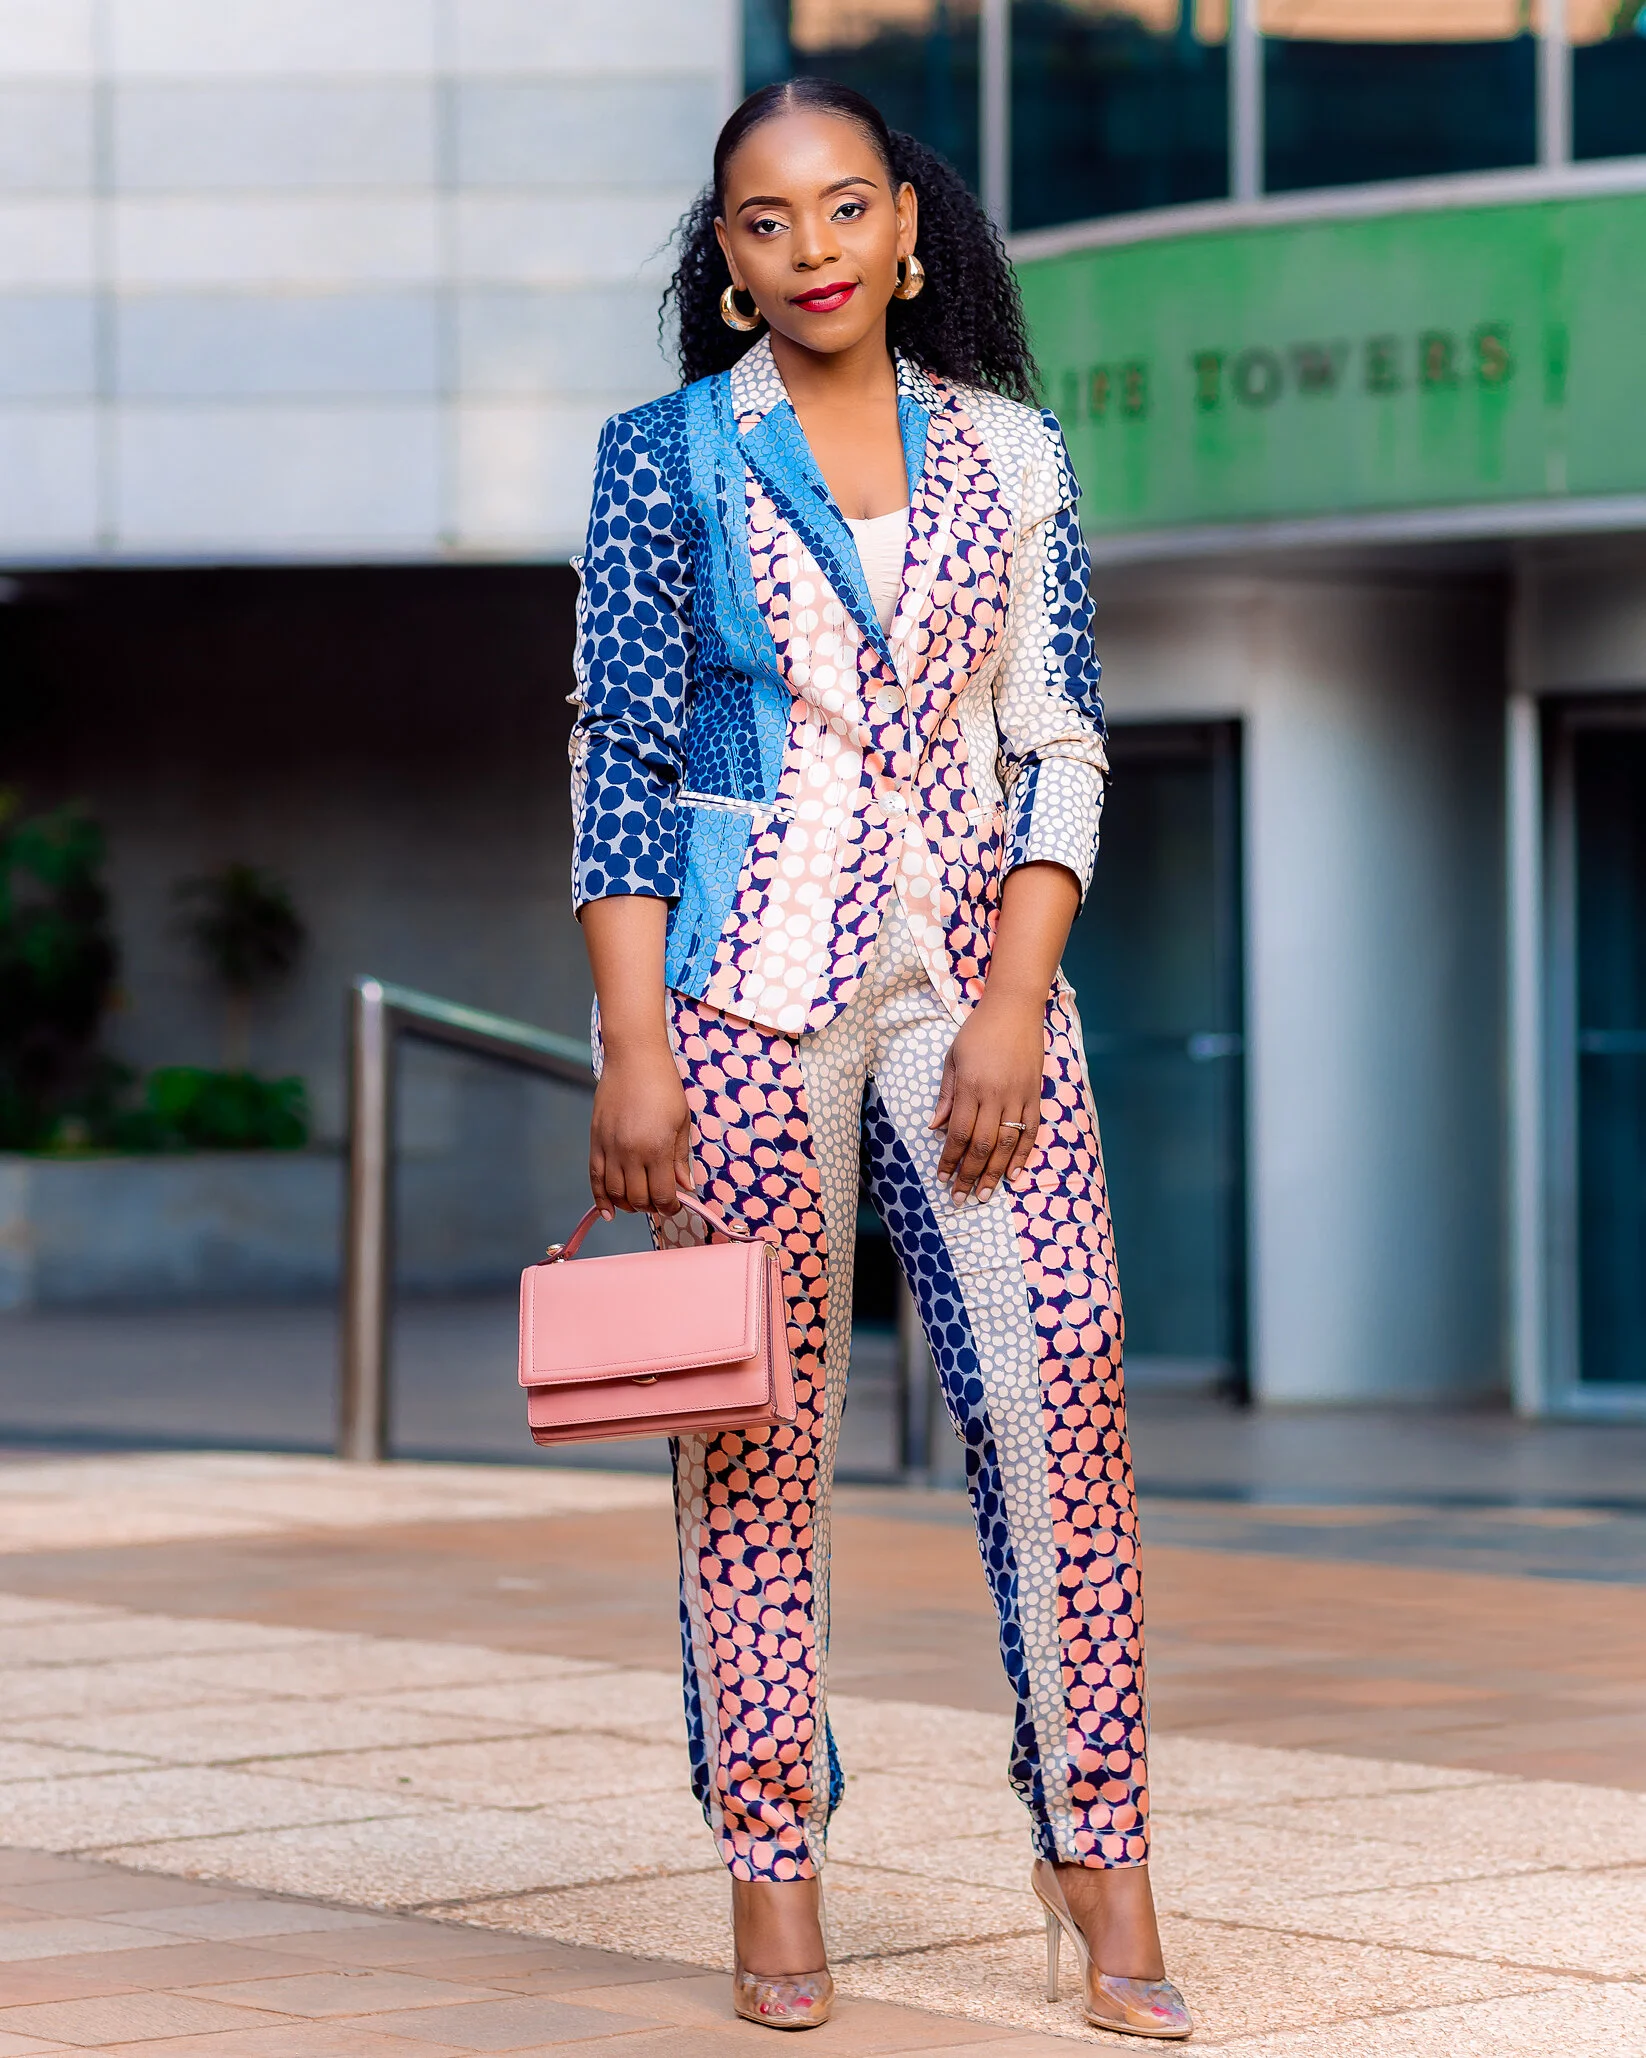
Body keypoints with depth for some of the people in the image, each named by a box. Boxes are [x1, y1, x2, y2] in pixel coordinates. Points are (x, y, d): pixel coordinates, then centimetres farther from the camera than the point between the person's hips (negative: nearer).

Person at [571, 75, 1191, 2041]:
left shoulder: (1010, 455, 9)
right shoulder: (667, 457, 4)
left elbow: (1059, 747, 6)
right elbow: (619, 766, 0)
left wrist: (1015, 1005, -6)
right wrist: (632, 1053, -8)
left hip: (974, 968, 2)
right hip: (744, 974, -2)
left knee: (1060, 1381, -8)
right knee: (758, 1424, -1)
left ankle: (1097, 1848, -1)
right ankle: (772, 1873, 7)